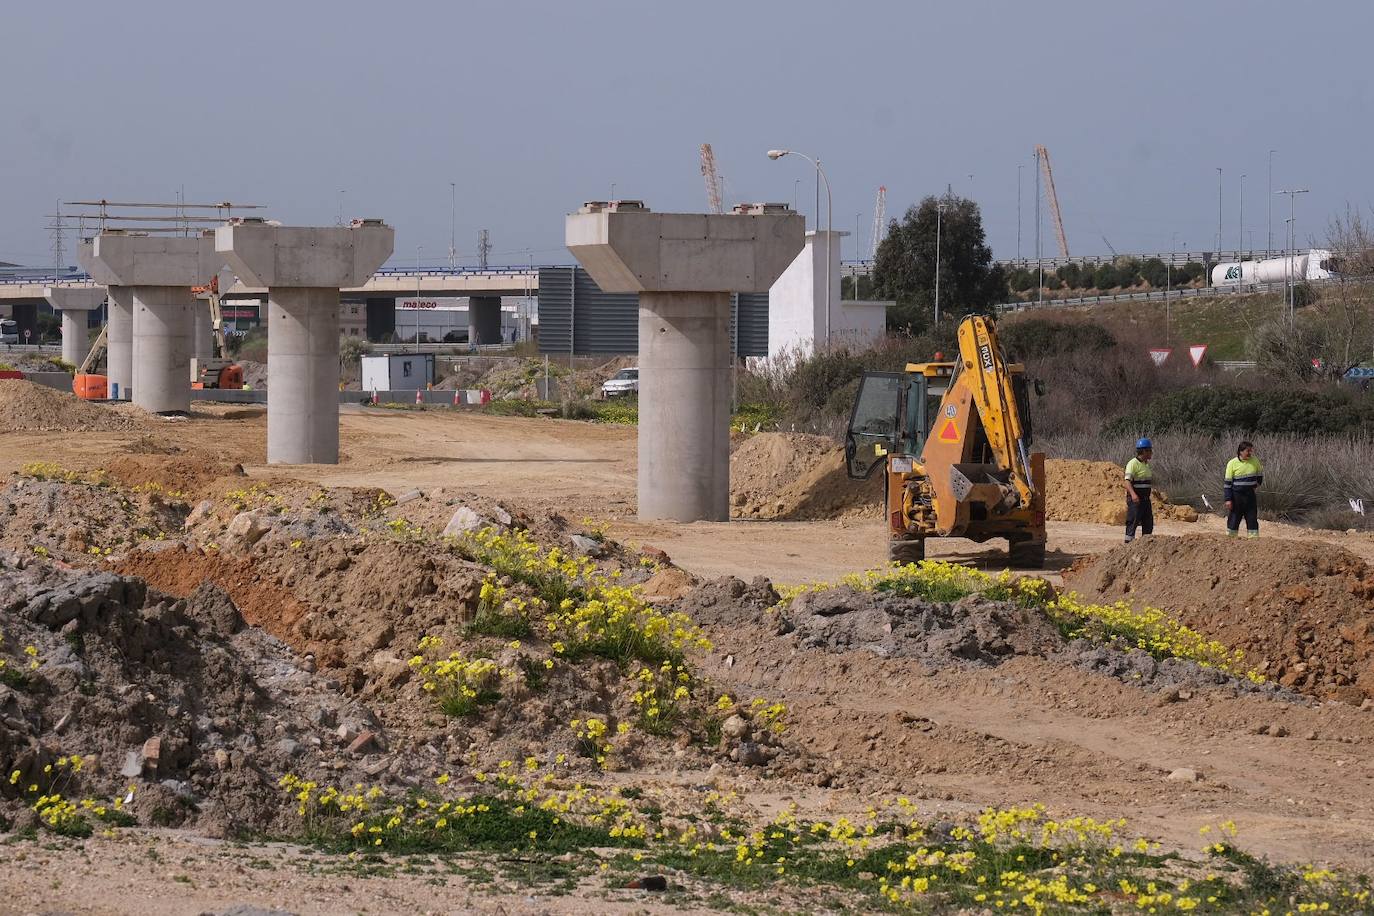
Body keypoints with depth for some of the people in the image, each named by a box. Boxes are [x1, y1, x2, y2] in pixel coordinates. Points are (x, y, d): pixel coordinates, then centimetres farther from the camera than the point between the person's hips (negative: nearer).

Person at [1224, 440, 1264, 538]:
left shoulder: (1254, 461, 3)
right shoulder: (1232, 463, -7)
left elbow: (1260, 474, 23)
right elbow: (1227, 482, -6)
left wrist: (1257, 484, 9)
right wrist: (1228, 499, -10)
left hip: (1250, 496, 3)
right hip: (1236, 496, -3)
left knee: (1252, 520, 3)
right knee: (1233, 520, 1)